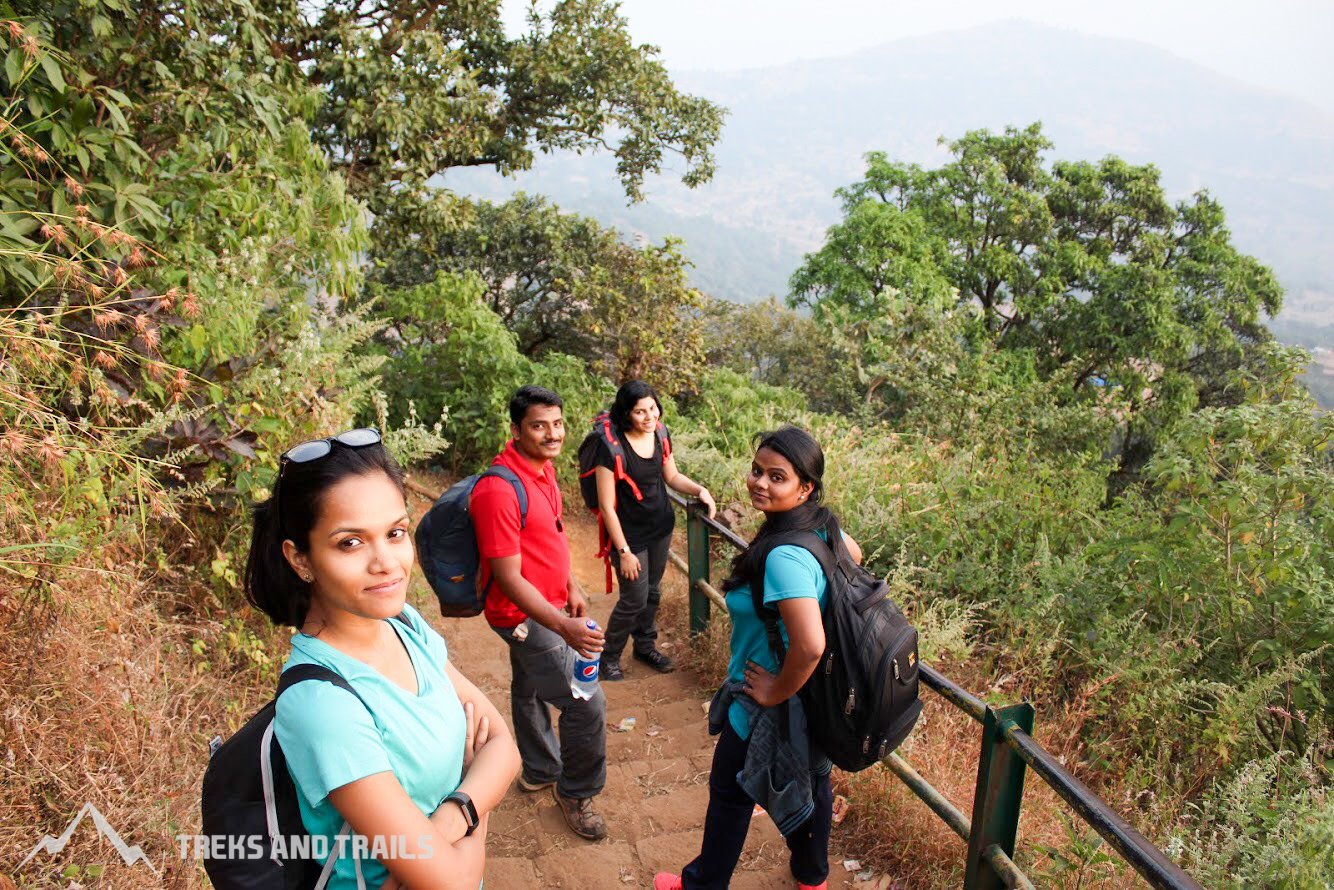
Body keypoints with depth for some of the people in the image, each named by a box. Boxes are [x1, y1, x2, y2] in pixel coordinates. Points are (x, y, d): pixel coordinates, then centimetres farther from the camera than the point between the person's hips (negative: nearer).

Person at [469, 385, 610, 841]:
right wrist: (564, 626, -34)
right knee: (587, 702, -5)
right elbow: (508, 578, -29)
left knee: (530, 689, 27)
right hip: (524, 615, -9)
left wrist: (571, 587, 13)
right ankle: (575, 791, 18)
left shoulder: (542, 468, 0)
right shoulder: (498, 490, -30)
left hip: (544, 606, 9)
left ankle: (540, 770, 47)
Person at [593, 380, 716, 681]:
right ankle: (609, 656, 27)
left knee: (652, 592, 20)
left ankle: (645, 645, 43)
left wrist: (699, 490, -7)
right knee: (634, 600, 3)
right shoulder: (611, 446, -25)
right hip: (630, 534, -6)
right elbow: (607, 506, -20)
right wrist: (624, 551, -18)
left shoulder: (659, 434, -6)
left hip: (661, 527, 6)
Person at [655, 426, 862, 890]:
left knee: (730, 792, 17)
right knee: (810, 782, 28)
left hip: (771, 709, -8)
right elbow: (853, 554, 14)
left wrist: (776, 692, -24)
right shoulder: (821, 524, -9)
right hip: (815, 697, 8)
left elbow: (810, 646, -42)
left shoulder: (784, 557, -36)